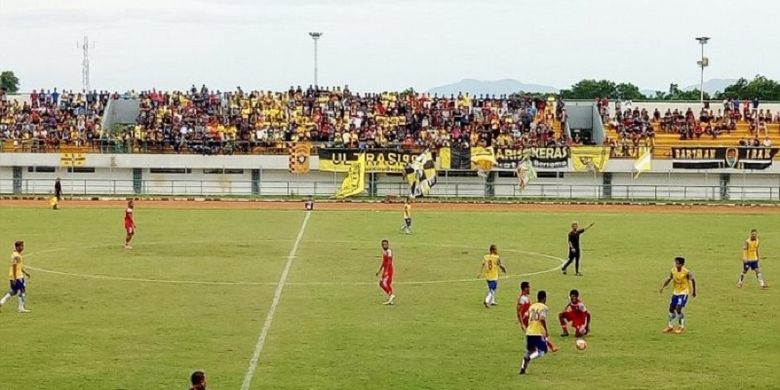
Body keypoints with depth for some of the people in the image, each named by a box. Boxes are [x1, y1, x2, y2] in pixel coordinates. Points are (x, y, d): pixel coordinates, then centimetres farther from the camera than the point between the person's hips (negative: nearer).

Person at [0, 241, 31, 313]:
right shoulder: (16, 256, -17)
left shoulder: (18, 255, 14)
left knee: (13, 291, 18)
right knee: (22, 291, -4)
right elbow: (14, 267, -21)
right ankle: (22, 308, 0)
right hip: (17, 277, -10)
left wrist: (25, 272, 23)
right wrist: (14, 278, -22)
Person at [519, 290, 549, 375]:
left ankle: (522, 368, 8)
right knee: (541, 351, 3)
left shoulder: (531, 307, 15)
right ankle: (529, 358, -25)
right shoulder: (543, 307, -4)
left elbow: (527, 318, 13)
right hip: (539, 332, -6)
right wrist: (546, 331, -9)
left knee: (529, 351, 20)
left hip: (529, 332, 6)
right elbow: (542, 319, -16)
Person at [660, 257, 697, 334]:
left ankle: (682, 327, 2)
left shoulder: (686, 272, -20)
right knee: (671, 308, 9)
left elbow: (693, 280, -7)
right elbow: (669, 279, 1)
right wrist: (663, 287, -15)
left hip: (683, 292, -6)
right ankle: (670, 326, 26)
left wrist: (694, 291, 1)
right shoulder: (673, 270, -7)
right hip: (675, 292, 6)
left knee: (678, 309, -15)